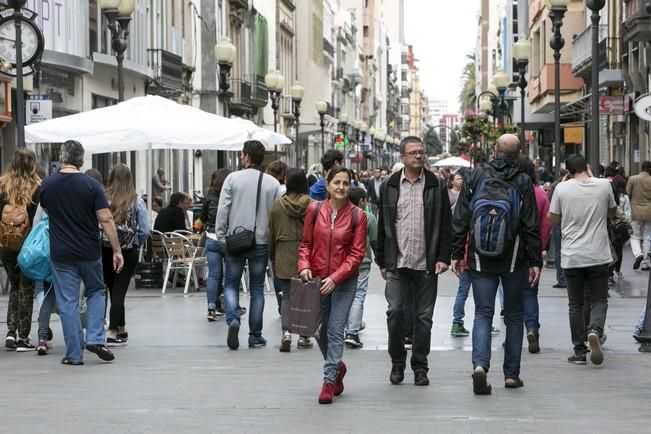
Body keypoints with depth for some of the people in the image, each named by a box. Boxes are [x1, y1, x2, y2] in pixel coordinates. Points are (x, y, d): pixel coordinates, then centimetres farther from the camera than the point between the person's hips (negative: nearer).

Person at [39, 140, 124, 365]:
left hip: (61, 254, 1)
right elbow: (106, 220, -11)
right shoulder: (91, 185, -8)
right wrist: (116, 250, -6)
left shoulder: (47, 185, -2)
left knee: (67, 302, 5)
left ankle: (74, 354, 6)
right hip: (89, 253, 0)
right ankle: (95, 338, 5)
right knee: (96, 292, 20)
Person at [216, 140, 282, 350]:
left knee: (231, 284, 11)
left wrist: (222, 236, 1)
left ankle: (233, 319, -14)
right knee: (257, 288, 10)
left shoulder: (233, 178, -6)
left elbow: (223, 209, -7)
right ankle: (255, 336, 12)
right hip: (261, 241, 1)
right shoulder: (272, 183, 0)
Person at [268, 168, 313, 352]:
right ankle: (304, 336, 14)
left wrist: (272, 257, 16)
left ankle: (286, 332, -13)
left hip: (284, 257, 1)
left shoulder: (277, 205, -1)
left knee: (287, 295, 6)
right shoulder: (312, 205, -6)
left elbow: (271, 233, 6)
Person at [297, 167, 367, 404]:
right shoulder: (314, 210, 0)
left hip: (344, 282, -3)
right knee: (320, 330, 11)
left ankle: (329, 380, -2)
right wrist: (304, 265, -10)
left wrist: (335, 277, -16)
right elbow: (306, 243, 8)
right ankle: (337, 366, 36)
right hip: (317, 279, 3)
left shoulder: (357, 216, -6)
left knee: (335, 330, -8)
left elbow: (357, 253, -7)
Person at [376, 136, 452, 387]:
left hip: (426, 265, 0)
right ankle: (397, 362, 9)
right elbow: (382, 226, 10)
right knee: (395, 311, -7)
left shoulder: (437, 186, 5)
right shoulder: (389, 187, 7)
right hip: (397, 263, 0)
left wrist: (443, 258, -5)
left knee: (423, 317, 4)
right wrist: (382, 261, 7)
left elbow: (445, 225, 4)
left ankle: (420, 367, 14)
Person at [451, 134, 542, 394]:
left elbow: (460, 219, 1)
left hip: (480, 260, 1)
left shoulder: (475, 177, -1)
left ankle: (480, 364, -19)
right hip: (513, 262, -1)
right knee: (514, 314, 12)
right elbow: (531, 227, -7)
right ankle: (511, 374, 14)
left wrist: (457, 254, 8)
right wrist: (535, 261, -1)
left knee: (483, 313, 3)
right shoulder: (523, 182, -6)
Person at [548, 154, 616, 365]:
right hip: (598, 255, 0)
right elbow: (612, 212, 15)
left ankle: (580, 351, 9)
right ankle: (595, 330, -19)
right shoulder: (604, 185, -3)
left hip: (572, 257, 0)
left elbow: (553, 219, 2)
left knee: (576, 304, 10)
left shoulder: (562, 188, -6)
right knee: (599, 300, 9)